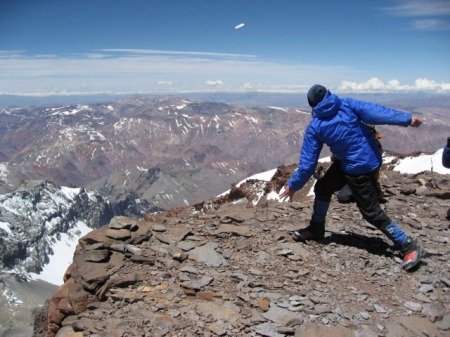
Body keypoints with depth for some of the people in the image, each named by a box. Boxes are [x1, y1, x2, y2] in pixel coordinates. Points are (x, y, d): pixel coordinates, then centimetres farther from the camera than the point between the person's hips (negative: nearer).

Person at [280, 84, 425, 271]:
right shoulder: (347, 104, -4)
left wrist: (293, 185, 4)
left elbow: (307, 164, -9)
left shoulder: (315, 127, -12)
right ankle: (316, 230, 31)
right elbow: (374, 111, -16)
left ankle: (410, 246, 9)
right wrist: (406, 119, -16)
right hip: (371, 159, 7)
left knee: (371, 212, 3)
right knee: (322, 188, 16)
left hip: (359, 168, -7)